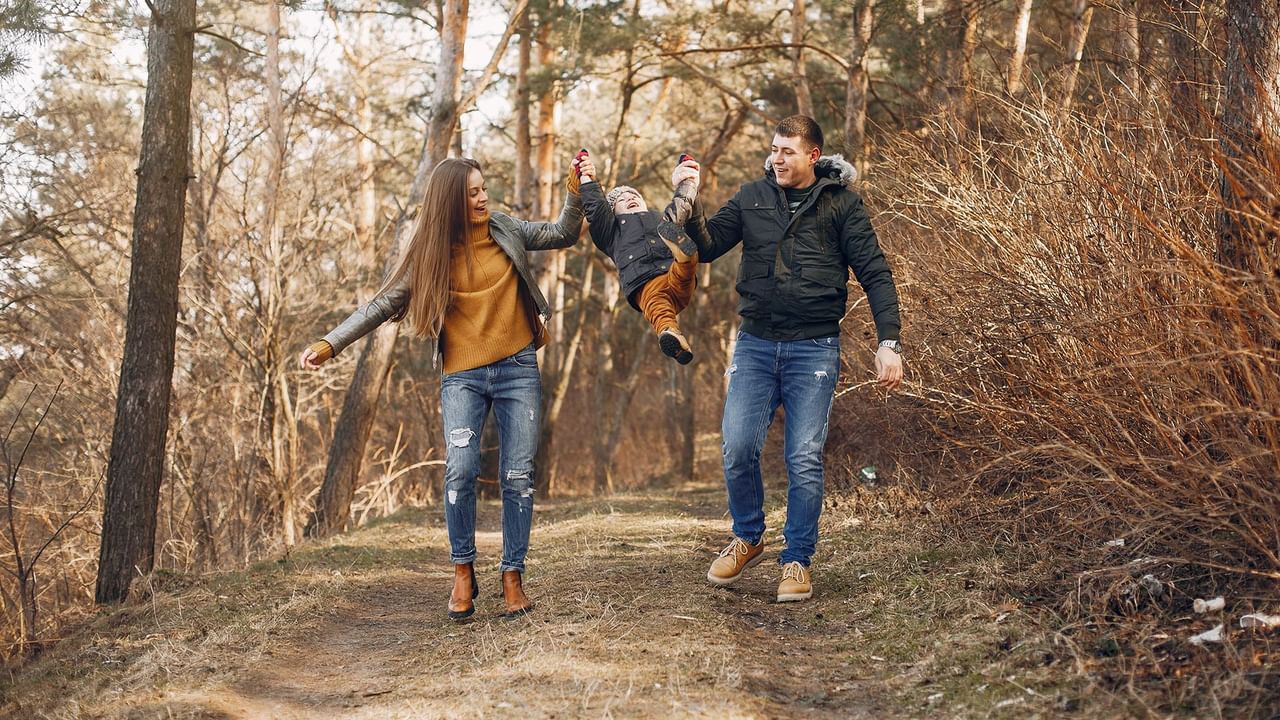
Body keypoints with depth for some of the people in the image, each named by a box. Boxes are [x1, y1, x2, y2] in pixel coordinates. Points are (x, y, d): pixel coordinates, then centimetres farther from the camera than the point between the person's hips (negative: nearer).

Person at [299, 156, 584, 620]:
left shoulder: (505, 231, 5)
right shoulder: (431, 254, 0)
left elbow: (564, 235, 16)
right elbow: (383, 305, -2)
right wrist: (330, 344, -9)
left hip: (517, 369, 2)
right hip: (462, 376, -2)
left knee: (518, 477, -2)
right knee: (460, 469, -19)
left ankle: (513, 577, 8)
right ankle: (463, 573, -3)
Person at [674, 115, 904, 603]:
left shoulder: (841, 203, 0)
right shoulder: (752, 198, 8)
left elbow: (875, 274, -2)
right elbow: (707, 248, 6)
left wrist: (889, 342, -12)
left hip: (814, 348, -2)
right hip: (755, 344, 3)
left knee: (804, 458, -4)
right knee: (737, 448, -5)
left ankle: (797, 562, 10)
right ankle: (747, 538, 20)